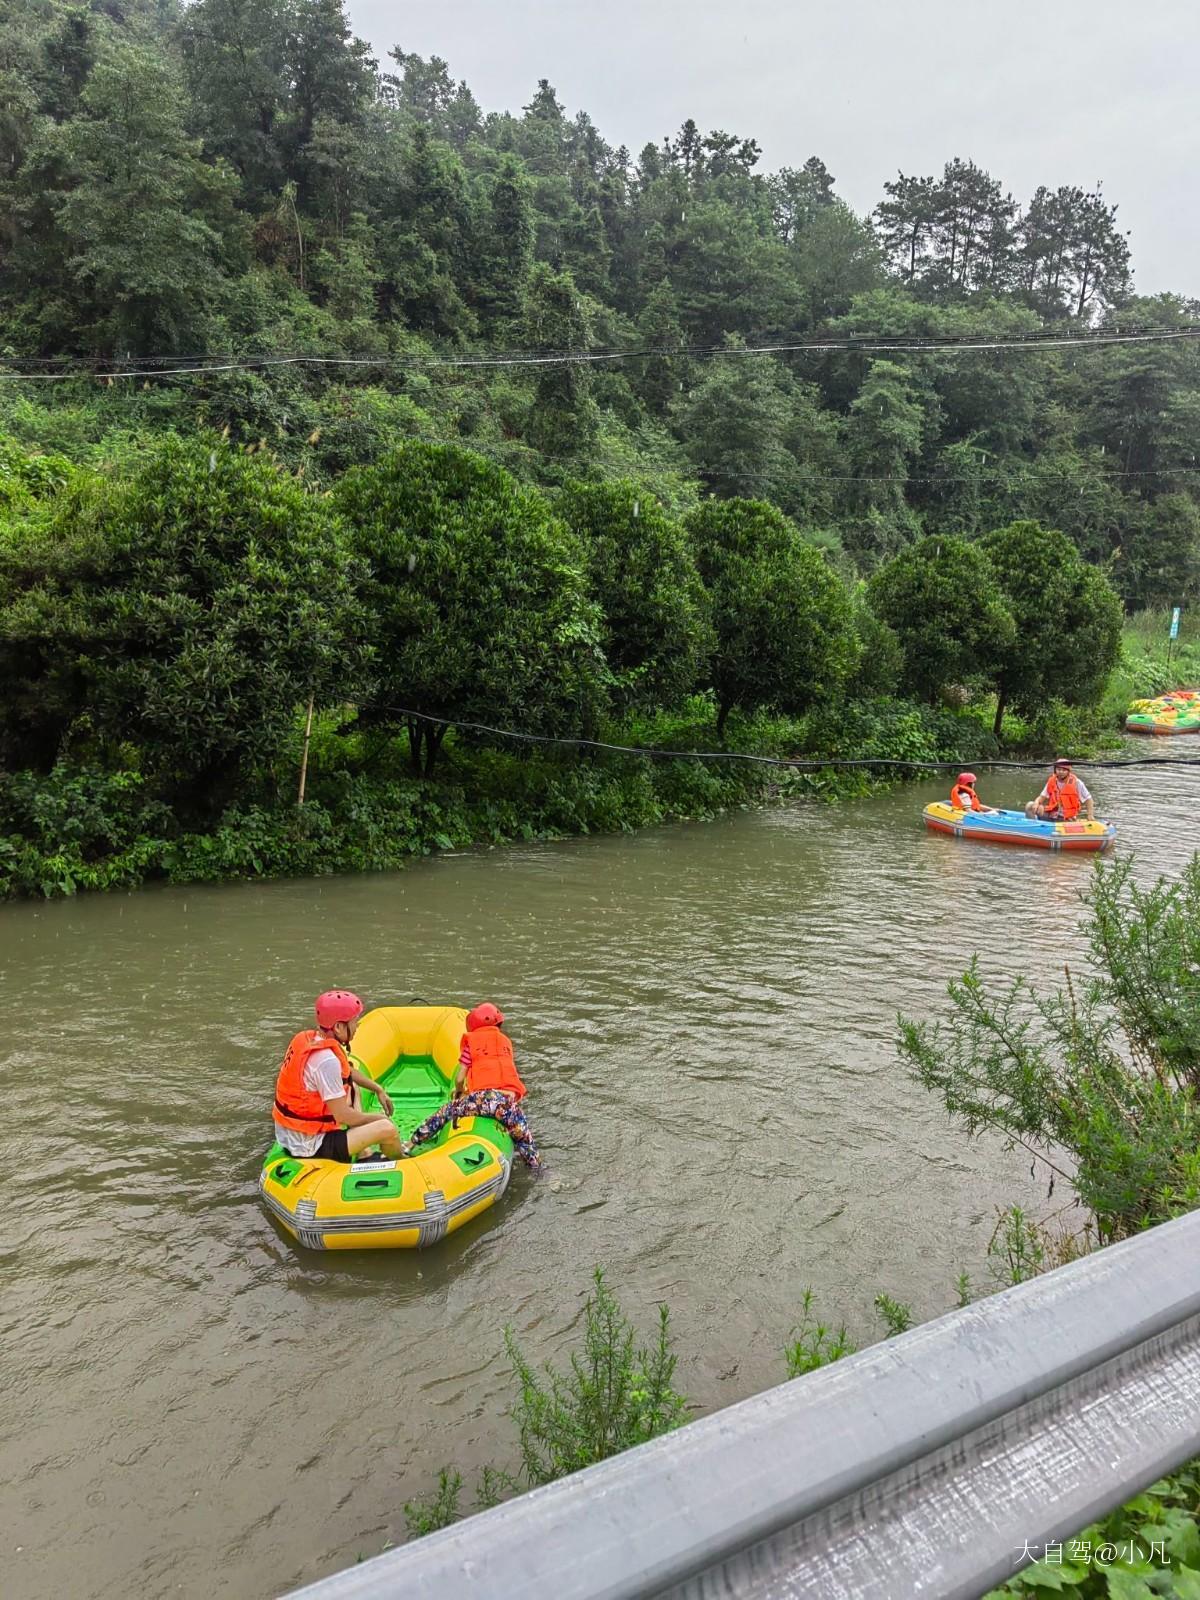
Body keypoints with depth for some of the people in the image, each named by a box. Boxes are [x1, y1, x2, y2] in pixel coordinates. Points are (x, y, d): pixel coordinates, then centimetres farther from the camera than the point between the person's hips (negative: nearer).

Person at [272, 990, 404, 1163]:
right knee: (388, 1129, -15)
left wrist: (378, 1089, 17)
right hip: (310, 1147, -10)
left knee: (351, 1086, 24)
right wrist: (378, 1118, -6)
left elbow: (348, 1071, 20)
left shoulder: (308, 1038, 0)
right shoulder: (327, 1060, -27)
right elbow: (343, 1116, -22)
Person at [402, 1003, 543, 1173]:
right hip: (508, 1099, 1)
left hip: (481, 1097, -1)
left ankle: (408, 1146, 25)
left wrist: (459, 1091, 36)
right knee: (523, 1138, 21)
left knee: (444, 1113, 20)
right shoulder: (506, 1041, 25)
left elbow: (459, 1078, 13)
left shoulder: (471, 1041, 16)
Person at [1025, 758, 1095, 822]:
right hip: (1051, 816, 4)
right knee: (1030, 806, -13)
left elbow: (1088, 799, 0)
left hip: (1067, 819, -4)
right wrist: (1036, 803, -15)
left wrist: (1090, 815, -9)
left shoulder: (1076, 783, -7)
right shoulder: (1051, 782, 4)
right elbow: (1042, 796, 8)